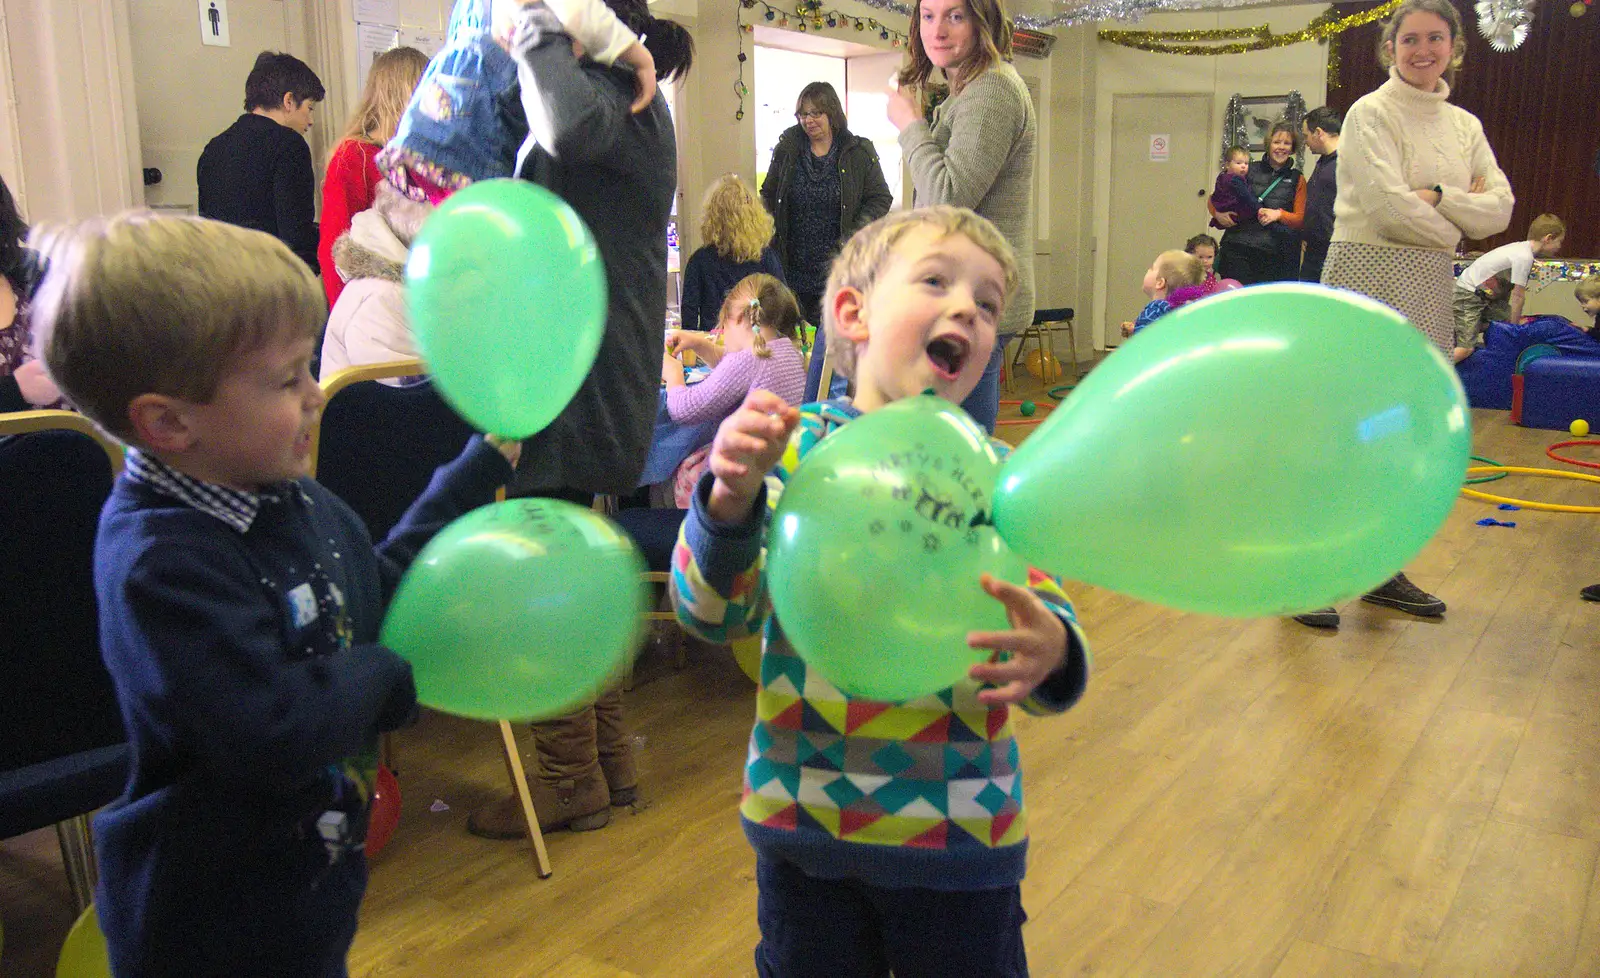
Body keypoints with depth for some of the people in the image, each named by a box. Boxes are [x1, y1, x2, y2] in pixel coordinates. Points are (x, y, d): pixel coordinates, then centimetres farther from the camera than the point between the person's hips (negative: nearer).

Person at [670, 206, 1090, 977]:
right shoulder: (789, 447, -5)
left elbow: (1048, 621, -9)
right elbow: (713, 612, -9)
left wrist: (1048, 654, -32)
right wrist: (731, 500, -27)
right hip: (801, 821, 0)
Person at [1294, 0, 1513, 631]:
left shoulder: (1464, 126, 15)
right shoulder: (1371, 113, -4)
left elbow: (1499, 208, 4)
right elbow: (1388, 206, -15)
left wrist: (1435, 196, -11)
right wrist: (1454, 226, -1)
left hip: (1430, 287, 7)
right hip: (1369, 277, -7)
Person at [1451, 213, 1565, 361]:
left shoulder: (1522, 249, 8)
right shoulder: (1525, 257, -20)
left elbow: (1513, 292, 11)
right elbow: (1518, 296, -14)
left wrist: (1512, 320, 12)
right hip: (1467, 295, -10)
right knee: (1465, 349, -21)